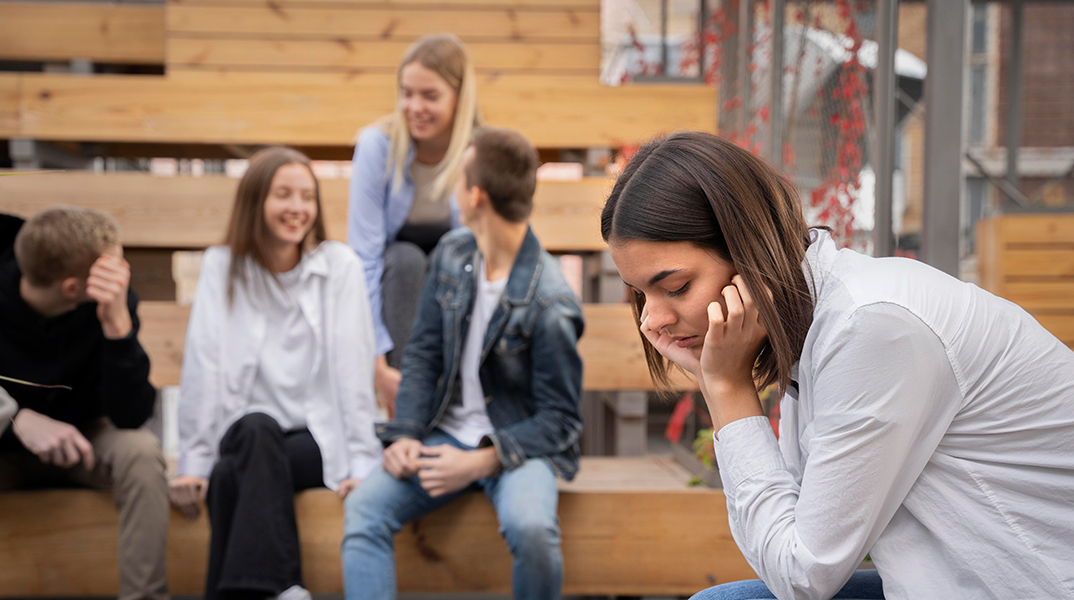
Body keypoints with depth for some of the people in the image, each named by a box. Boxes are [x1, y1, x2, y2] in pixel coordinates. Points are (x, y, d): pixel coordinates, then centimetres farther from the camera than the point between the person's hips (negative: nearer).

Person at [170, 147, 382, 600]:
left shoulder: (340, 265, 1)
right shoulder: (221, 266, 4)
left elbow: (353, 369, -5)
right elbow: (202, 368, -2)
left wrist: (363, 463, -12)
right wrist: (193, 462, -9)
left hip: (318, 441, -1)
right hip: (244, 442, 1)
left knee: (235, 475, -32)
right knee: (257, 428, -35)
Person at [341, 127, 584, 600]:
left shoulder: (550, 305, -18)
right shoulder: (451, 254, 3)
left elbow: (559, 419, -12)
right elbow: (422, 353, 8)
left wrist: (481, 462, -23)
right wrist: (405, 434, -7)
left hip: (519, 443, -5)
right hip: (447, 434, 5)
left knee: (530, 526, -35)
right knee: (364, 508, -19)